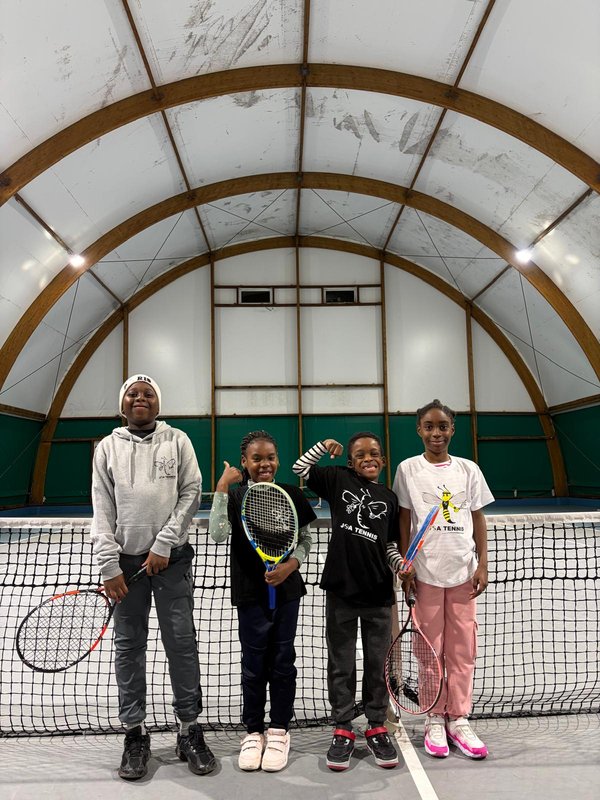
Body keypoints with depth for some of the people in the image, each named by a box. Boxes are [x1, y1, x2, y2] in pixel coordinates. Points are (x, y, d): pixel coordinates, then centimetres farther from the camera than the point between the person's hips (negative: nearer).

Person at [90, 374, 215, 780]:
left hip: (171, 559, -1)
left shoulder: (177, 440, 3)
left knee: (182, 643, 3)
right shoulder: (108, 446, 6)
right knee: (129, 646, 8)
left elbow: (190, 494, -2)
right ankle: (135, 733, 22)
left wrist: (163, 545, -10)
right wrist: (109, 565, -6)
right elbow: (102, 510, 2)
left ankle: (190, 730, 17)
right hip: (126, 560, 1)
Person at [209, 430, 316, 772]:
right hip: (250, 592, -1)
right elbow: (218, 534, -20)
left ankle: (279, 729, 27)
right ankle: (254, 730, 27)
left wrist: (291, 564, -14)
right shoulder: (235, 495, -5)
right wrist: (222, 488, -22)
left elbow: (306, 539, 4)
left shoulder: (292, 494, -2)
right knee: (254, 663, 9)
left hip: (286, 588, 1)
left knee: (282, 660, 10)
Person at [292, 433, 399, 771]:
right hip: (341, 587, -2)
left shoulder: (389, 497, 8)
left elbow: (391, 543, 13)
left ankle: (377, 728, 27)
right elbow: (300, 469, 1)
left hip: (378, 590, 2)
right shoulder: (339, 479, 3)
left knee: (377, 663, 12)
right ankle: (343, 730, 22)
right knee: (342, 664, 9)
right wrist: (323, 446, -8)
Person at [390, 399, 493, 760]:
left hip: (463, 571, 2)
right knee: (430, 649, 7)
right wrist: (405, 564, -4)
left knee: (463, 649, 7)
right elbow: (404, 521, 1)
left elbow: (478, 519, 6)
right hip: (425, 572, -2)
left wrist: (483, 564, 1)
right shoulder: (409, 469, -1)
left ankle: (458, 719, 22)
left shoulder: (468, 469, 4)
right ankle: (435, 720, 22)